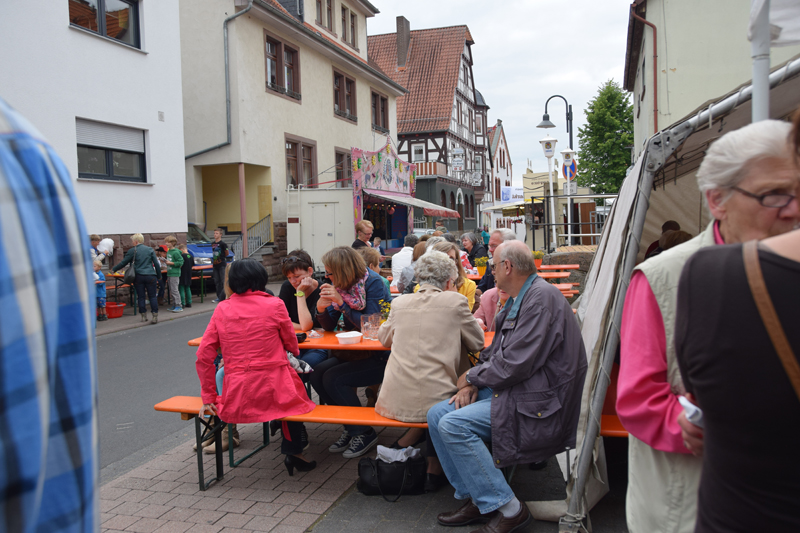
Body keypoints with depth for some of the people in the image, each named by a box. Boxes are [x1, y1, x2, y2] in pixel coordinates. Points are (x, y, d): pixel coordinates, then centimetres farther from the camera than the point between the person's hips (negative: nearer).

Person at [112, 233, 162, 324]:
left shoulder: (132, 251, 0)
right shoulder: (150, 249, 6)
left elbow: (123, 263, 5)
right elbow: (156, 263, 6)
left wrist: (114, 269, 20)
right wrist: (159, 275, 14)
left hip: (138, 276, -1)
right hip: (150, 276, 1)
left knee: (141, 297, 8)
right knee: (152, 296, 3)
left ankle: (143, 316, 10)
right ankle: (155, 316, -5)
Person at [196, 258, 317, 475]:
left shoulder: (222, 309, 2)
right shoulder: (274, 305, -4)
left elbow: (204, 355, 2)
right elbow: (292, 346, 8)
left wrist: (209, 397, 10)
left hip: (235, 400, 3)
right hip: (272, 394, -3)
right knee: (294, 391, 29)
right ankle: (293, 453, 28)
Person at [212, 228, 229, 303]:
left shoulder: (223, 243, -8)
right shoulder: (213, 244, 13)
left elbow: (226, 253, -3)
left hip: (222, 265, -7)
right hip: (215, 265, 7)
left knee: (223, 281, -6)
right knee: (216, 282, 9)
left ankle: (224, 296, -2)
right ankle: (219, 297, 15)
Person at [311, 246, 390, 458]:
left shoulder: (373, 283, -16)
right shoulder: (341, 285, 3)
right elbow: (330, 326, 4)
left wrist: (341, 302, -27)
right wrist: (321, 308, -17)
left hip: (380, 356, -8)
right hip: (355, 351, 8)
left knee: (333, 378, -20)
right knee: (317, 374, -9)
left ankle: (364, 433, -3)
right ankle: (350, 428, 6)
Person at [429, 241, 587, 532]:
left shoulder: (542, 297, -18)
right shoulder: (517, 300, 14)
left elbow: (515, 364, -24)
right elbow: (497, 352, 18)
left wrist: (470, 376, -8)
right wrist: (472, 384, 0)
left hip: (537, 402, -10)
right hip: (507, 388, 10)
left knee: (454, 424, -22)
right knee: (436, 415, 1)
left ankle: (506, 508, -8)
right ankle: (476, 499, 9)